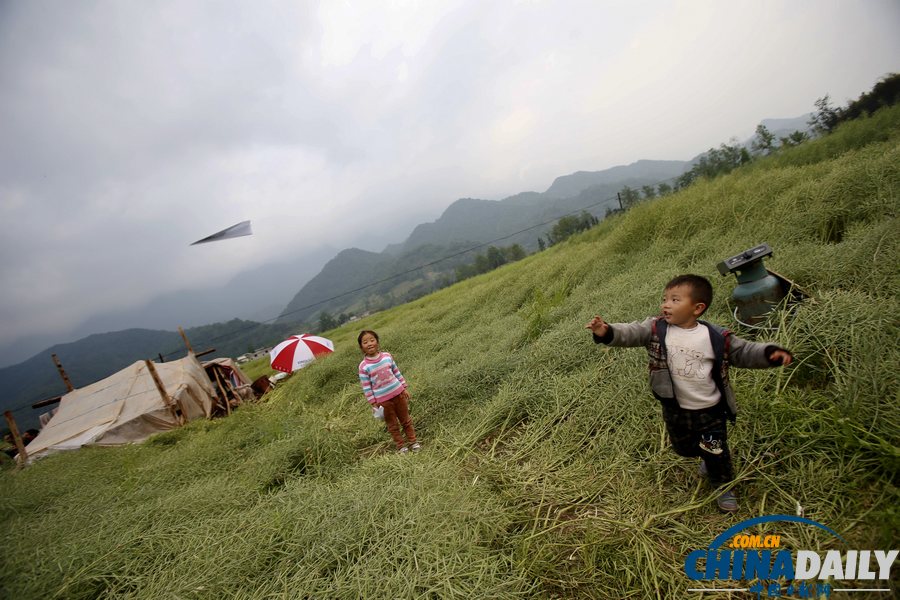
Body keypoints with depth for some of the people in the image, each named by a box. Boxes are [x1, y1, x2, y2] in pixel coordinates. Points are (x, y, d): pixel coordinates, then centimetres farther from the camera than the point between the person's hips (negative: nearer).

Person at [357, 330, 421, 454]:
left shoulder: (387, 356, -5)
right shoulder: (363, 367, -14)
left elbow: (397, 373, 6)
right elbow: (366, 387, -9)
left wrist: (404, 388, 8)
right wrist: (373, 403, -8)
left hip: (398, 393, 3)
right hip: (383, 400, -3)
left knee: (406, 420, 17)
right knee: (393, 425, 13)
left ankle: (413, 441, 32)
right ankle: (400, 446, 29)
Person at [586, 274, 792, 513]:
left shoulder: (717, 337, -13)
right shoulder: (656, 329, -13)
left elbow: (744, 352, -3)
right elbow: (630, 332, -25)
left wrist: (771, 353, -20)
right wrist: (607, 332, -44)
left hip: (710, 410, -2)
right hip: (675, 410, 3)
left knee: (715, 451, 11)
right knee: (683, 447, 24)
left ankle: (723, 486, 41)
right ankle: (707, 458, 58)